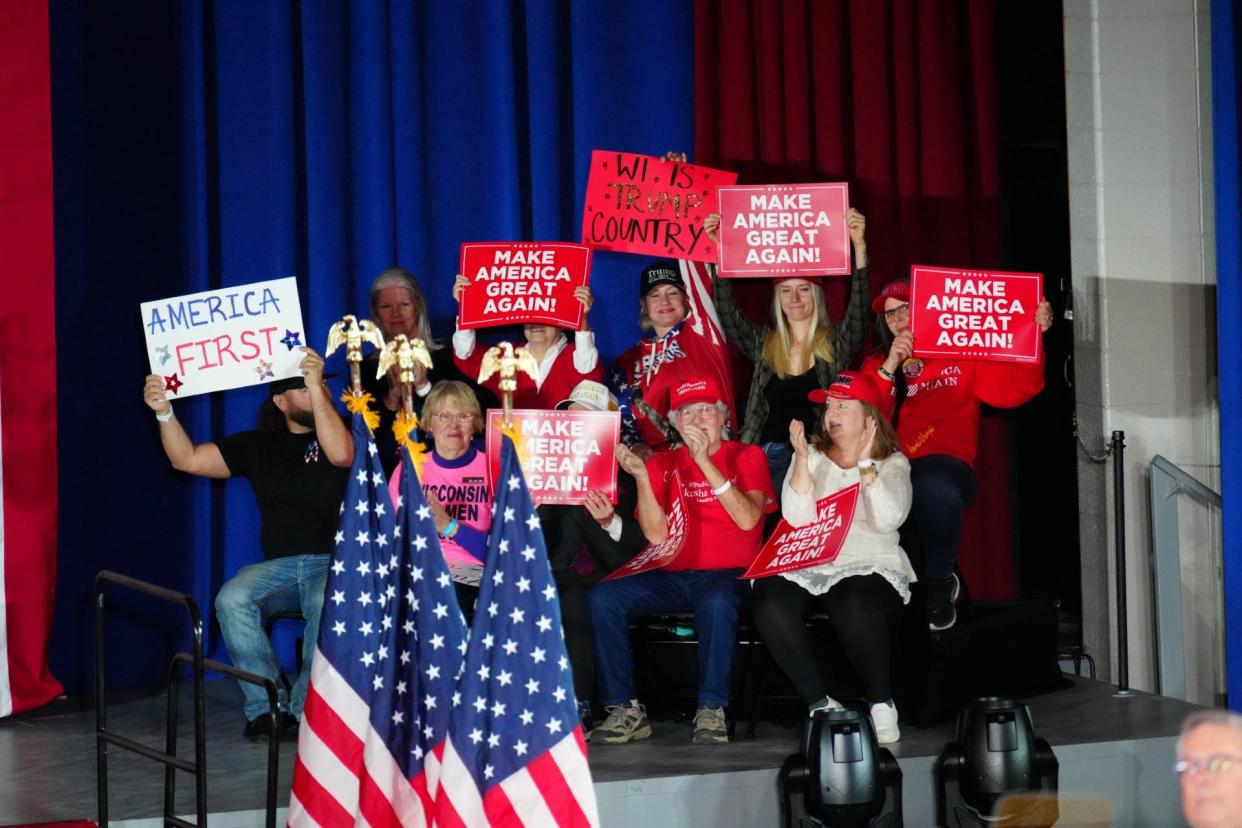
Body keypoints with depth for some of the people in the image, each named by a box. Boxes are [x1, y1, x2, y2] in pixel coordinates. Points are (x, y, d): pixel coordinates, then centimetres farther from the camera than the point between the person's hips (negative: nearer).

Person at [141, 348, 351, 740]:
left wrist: (318, 386, -19)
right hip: (278, 566, 4)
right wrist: (164, 412, -1)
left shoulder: (343, 432, 6)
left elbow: (340, 454, -20)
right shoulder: (259, 446, 17)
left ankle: (304, 710, -24)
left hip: (334, 563, -3)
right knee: (232, 599, -29)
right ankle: (266, 707, -19)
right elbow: (188, 459, 14)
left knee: (329, 604, -38)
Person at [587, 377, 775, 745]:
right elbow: (656, 535, -1)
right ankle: (625, 709, -15)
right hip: (672, 577, 4)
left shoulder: (746, 456, 5)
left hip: (727, 575, -4)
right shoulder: (664, 464, 11)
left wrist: (705, 462, -18)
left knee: (716, 602, -39)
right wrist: (641, 476, -12)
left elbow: (748, 519, -13)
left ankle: (711, 711, -25)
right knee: (602, 598, -20)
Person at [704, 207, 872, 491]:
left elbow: (859, 309, -7)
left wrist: (859, 245, -19)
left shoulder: (836, 344, 7)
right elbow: (728, 313, 5)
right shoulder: (763, 343, 14)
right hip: (771, 456, 2)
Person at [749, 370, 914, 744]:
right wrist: (802, 458, -10)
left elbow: (888, 519, -11)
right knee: (771, 606, -30)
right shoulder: (812, 456, 14)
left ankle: (882, 706, -19)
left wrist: (865, 463, -14)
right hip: (809, 567, 3)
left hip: (869, 566, -3)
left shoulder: (893, 463, 8)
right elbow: (798, 518, -2)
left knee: (856, 606, -39)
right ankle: (819, 703, -16)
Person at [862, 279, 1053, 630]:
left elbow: (1011, 390, 3)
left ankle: (939, 584, -10)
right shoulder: (877, 365, 19)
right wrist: (891, 367, -7)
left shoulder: (960, 356, 14)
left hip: (946, 465, -2)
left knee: (933, 486, -40)